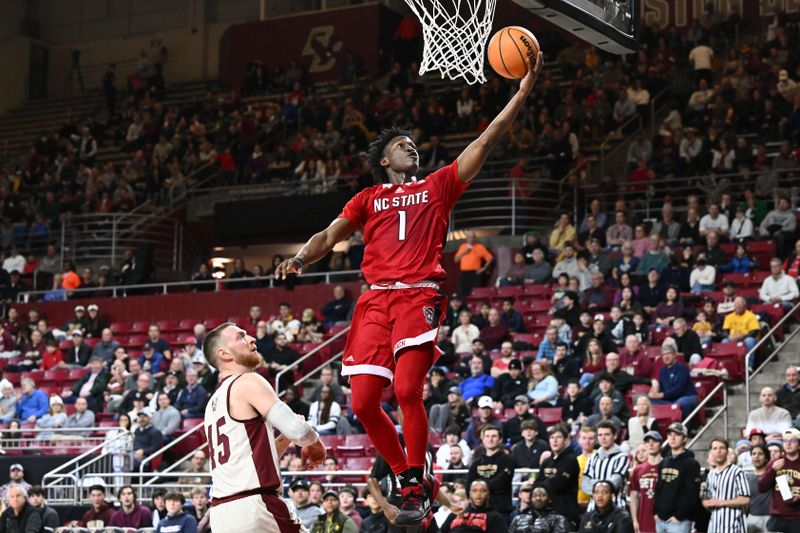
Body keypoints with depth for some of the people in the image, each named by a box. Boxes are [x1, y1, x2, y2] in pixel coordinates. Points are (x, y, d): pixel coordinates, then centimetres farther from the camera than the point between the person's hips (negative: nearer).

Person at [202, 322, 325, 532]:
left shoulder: (213, 404, 22)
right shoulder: (247, 382, -4)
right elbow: (297, 430, -14)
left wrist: (285, 440, 19)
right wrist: (314, 442, 7)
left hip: (221, 511, 8)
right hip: (253, 507, -8)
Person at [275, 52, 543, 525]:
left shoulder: (438, 187, 17)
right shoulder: (367, 200, 21)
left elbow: (488, 139, 12)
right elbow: (330, 237, 11)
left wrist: (524, 89, 6)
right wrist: (301, 258, -11)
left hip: (420, 296, -3)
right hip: (376, 300, 3)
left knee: (407, 390, -21)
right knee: (364, 402, -6)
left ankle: (416, 489, -10)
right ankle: (410, 480, 12)